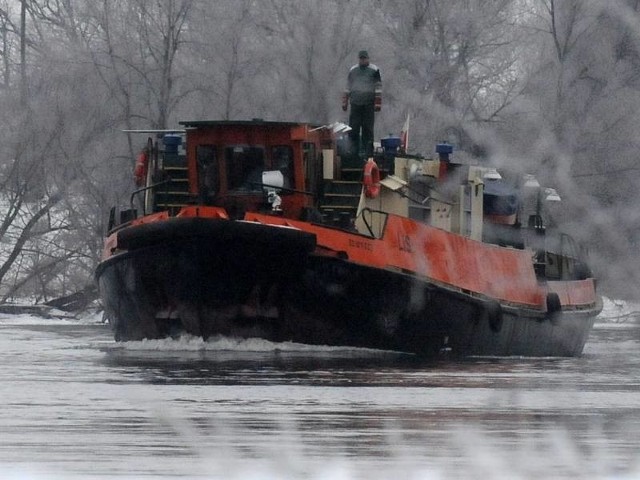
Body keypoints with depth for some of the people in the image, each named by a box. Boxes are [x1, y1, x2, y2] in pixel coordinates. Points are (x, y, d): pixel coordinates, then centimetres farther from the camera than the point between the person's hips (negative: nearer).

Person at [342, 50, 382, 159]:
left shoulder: (374, 70, 2)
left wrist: (377, 104, -7)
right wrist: (345, 102, 15)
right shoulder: (353, 70, 14)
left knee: (368, 129, -1)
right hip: (355, 104, 3)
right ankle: (354, 151, 7)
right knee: (353, 129, 0)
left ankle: (368, 152, 3)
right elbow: (348, 87, 20)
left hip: (368, 105, -3)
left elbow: (378, 87, -1)